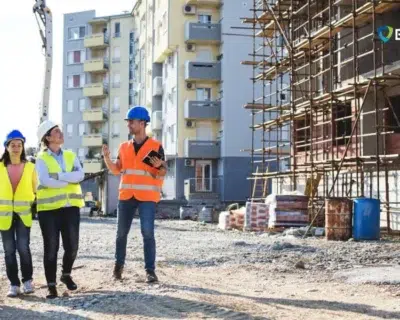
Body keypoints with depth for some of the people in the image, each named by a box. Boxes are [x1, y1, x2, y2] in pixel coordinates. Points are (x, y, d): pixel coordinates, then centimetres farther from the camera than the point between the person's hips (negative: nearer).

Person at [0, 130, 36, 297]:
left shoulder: (30, 167, 3)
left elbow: (35, 189, 11)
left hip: (23, 213, -1)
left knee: (23, 247, -8)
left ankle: (27, 281, 10)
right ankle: (14, 284, 11)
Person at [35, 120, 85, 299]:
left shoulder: (71, 156, 10)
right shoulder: (41, 158, -2)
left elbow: (80, 175, -7)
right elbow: (45, 181, -18)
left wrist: (58, 176, -16)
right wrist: (69, 180, -9)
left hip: (71, 207, 4)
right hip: (49, 209, -4)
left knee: (72, 246, 6)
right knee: (51, 248, 0)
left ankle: (66, 275, 31)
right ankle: (51, 285, 10)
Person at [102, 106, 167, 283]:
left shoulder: (156, 146, -1)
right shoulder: (124, 147, 12)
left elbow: (162, 173, 0)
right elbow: (116, 170, 12)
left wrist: (159, 166, -22)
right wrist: (106, 157, -3)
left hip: (147, 196, -4)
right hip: (126, 195, 4)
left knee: (148, 233, -8)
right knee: (121, 233, 10)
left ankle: (150, 271, -3)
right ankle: (118, 265, 26)